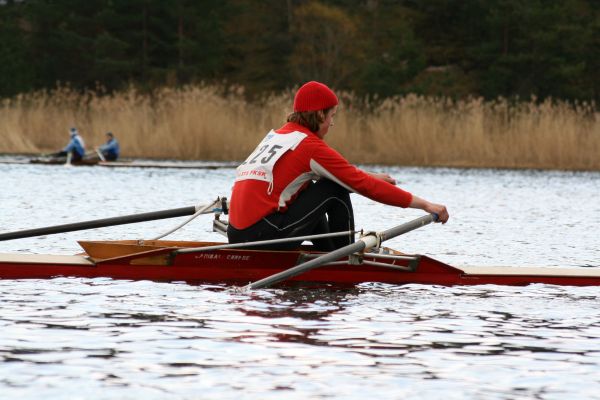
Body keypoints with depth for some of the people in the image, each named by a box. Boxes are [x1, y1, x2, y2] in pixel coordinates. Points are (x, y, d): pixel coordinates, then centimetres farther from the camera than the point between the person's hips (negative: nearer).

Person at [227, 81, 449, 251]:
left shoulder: (278, 134, 18)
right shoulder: (311, 146, -7)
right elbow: (362, 185, -8)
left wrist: (370, 177, 34)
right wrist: (424, 204, -5)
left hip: (236, 235, 9)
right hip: (262, 237, -9)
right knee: (335, 190, -1)